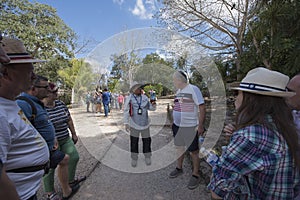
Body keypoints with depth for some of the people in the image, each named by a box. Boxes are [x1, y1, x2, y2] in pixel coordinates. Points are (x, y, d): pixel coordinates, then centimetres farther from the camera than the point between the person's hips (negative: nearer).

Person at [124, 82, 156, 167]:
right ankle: (134, 158, 29)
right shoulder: (129, 98, -7)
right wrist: (126, 123, -9)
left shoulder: (145, 98, 0)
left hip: (145, 123, 2)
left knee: (146, 140, 10)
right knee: (134, 141, 8)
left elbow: (152, 108, 6)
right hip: (134, 124, -2)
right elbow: (126, 111, -6)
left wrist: (154, 104, -16)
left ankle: (147, 157, 32)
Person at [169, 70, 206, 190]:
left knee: (193, 151, 8)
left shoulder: (193, 89, -15)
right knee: (179, 147, 20)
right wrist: (174, 122, 18)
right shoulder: (178, 91, 9)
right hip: (177, 126, 8)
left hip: (190, 127, -7)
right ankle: (179, 168, 39)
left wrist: (201, 125, -18)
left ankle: (195, 175, 26)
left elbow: (202, 107, -17)